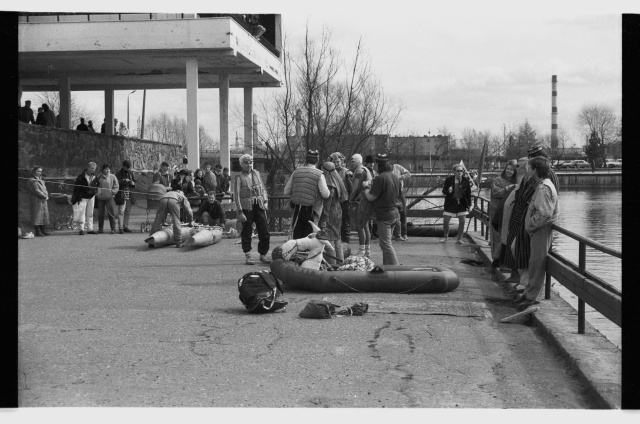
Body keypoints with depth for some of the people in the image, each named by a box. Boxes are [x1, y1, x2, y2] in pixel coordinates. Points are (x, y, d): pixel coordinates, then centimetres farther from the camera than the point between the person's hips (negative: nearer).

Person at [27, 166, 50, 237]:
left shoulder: (41, 181, 20)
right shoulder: (32, 181, -8)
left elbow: (45, 190, 16)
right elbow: (36, 190, -16)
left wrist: (46, 196, -4)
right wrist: (44, 196, -15)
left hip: (43, 201, 9)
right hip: (36, 201, -9)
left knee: (44, 215, 9)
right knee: (37, 215, -8)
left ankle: (42, 231, 14)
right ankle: (37, 232, -8)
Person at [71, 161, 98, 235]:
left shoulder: (94, 176, 5)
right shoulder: (81, 176, -11)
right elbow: (76, 186, -10)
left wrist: (95, 194, 9)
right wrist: (78, 197, -14)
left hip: (91, 197, 5)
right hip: (83, 197, -5)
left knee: (90, 213, 8)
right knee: (82, 212, -7)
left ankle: (90, 229, 13)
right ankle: (81, 229, -4)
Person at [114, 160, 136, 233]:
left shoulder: (131, 173, 14)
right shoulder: (119, 173, -1)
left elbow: (135, 181, 19)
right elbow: (116, 183, -11)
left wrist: (133, 183, -4)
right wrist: (124, 181, -25)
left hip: (129, 195, 5)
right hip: (121, 195, -5)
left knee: (128, 212, 8)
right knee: (121, 211, -9)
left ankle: (125, 227, 17)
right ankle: (120, 228, -9)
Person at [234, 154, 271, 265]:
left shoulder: (256, 173, 11)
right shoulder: (239, 177, -4)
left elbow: (263, 188, 18)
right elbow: (237, 195, -7)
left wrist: (265, 201, 5)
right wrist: (240, 212, -12)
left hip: (259, 206, 4)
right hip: (247, 207, -4)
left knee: (264, 232, 1)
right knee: (246, 233, 2)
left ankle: (263, 255, 14)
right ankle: (247, 256, 12)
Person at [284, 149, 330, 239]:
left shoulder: (296, 172, 4)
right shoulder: (319, 175, -6)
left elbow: (286, 192, 7)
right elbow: (326, 194, -11)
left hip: (297, 209, 3)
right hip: (310, 211, -3)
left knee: (297, 237, 8)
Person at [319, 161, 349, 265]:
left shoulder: (328, 186, -21)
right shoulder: (338, 182, 5)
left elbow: (326, 204, -21)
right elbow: (341, 199, 12)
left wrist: (323, 222, -19)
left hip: (330, 214, -9)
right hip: (338, 213, 9)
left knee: (328, 240, -2)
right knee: (337, 239, 16)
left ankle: (331, 265, 0)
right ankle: (340, 262, 22)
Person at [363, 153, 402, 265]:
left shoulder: (380, 178, -18)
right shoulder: (395, 177, 8)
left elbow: (371, 197, -17)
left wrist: (366, 187, 3)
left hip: (384, 215, -8)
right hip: (395, 213, 9)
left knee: (386, 244, -4)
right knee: (387, 242, 19)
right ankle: (387, 265, 24)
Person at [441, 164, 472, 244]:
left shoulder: (466, 180, -4)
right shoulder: (449, 179, -7)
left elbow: (468, 193, 0)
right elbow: (444, 191, -1)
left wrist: (470, 205, -1)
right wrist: (448, 191, -25)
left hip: (462, 203, 1)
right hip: (450, 203, -1)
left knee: (462, 221, -1)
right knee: (446, 221, 3)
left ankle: (459, 238, 16)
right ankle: (445, 236, 26)